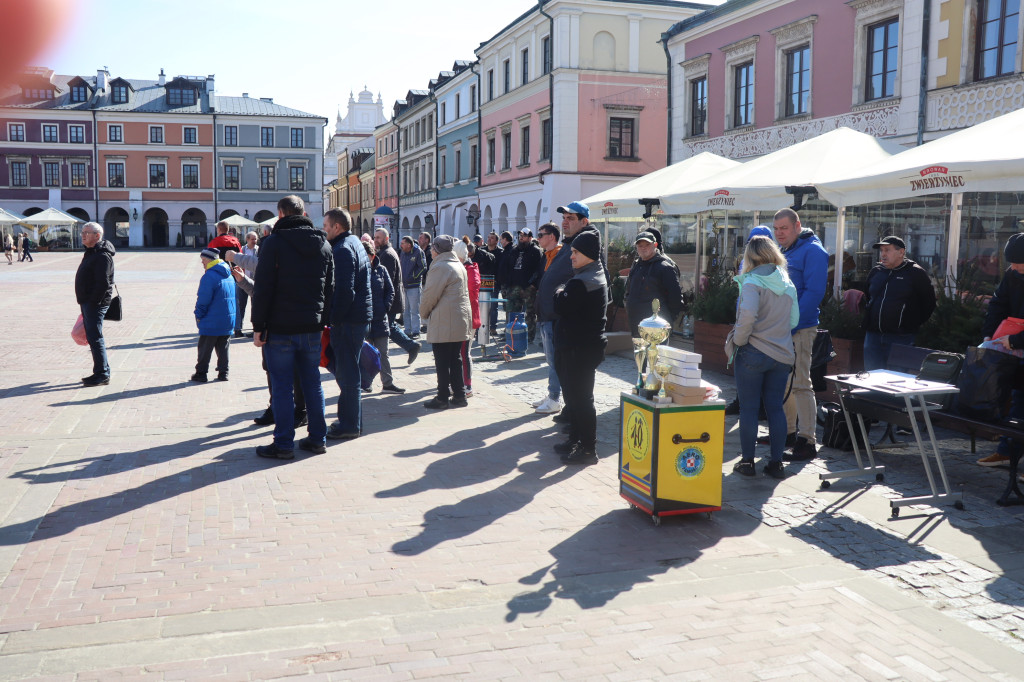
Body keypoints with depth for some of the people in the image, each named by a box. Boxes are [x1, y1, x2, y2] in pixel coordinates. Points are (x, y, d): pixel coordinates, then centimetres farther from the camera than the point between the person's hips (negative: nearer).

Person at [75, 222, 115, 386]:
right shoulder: (91, 252, 17)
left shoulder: (102, 256, -17)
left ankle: (102, 375, -4)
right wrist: (85, 303, 19)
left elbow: (103, 283, -23)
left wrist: (93, 302, -22)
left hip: (96, 303, -11)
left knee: (95, 338, -8)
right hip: (87, 302, 11)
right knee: (93, 337, 14)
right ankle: (101, 372, 21)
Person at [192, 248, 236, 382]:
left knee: (205, 348, 4)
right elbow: (234, 296, 15)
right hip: (229, 320, 7)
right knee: (223, 347, 14)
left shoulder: (209, 276, -17)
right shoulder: (229, 275, 9)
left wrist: (199, 316, -4)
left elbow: (203, 300, -17)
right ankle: (223, 373, 14)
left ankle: (201, 373, 10)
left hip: (212, 322, -7)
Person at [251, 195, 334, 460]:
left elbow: (262, 289, -11)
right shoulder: (323, 244, 9)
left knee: (281, 386, 1)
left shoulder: (274, 243, -8)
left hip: (281, 328, -5)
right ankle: (318, 438, 18)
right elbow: (330, 288, 12)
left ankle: (284, 444, 5)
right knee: (312, 383, 12)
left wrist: (258, 327, -6)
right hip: (312, 328, 5)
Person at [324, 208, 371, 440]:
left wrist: (334, 319, -17)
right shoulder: (355, 243, 18)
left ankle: (349, 425, 2)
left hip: (348, 320, -10)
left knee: (347, 374, -4)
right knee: (347, 371, 16)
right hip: (360, 316, 10)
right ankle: (350, 422, 24)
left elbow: (344, 290, -22)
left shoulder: (343, 250, -14)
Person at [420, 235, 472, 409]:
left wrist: (424, 313, 4)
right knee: (455, 359, 13)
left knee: (442, 362, -3)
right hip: (460, 321, 9)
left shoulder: (440, 267, -13)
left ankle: (442, 398, 2)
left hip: (443, 323, -9)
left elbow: (430, 294, -15)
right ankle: (459, 395, 16)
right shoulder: (459, 265, 16)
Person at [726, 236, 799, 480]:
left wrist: (738, 340, -10)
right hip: (782, 354, 5)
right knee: (776, 407, 9)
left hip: (753, 353, -5)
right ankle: (776, 463, 11)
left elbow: (748, 316, -24)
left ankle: (747, 461, 9)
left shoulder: (752, 282, -11)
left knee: (748, 408, 3)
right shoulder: (788, 283, 8)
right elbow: (794, 320, 11)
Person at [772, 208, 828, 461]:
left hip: (800, 328, -8)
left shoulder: (812, 251, -9)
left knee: (800, 383, -7)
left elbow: (814, 292, -18)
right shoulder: (780, 251, 16)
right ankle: (788, 431, 26)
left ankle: (807, 441, -2)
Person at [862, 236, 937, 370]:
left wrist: (913, 326, -1)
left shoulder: (916, 273, -2)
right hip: (873, 336, 5)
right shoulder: (875, 272, 14)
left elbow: (929, 304, 0)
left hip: (901, 338, -5)